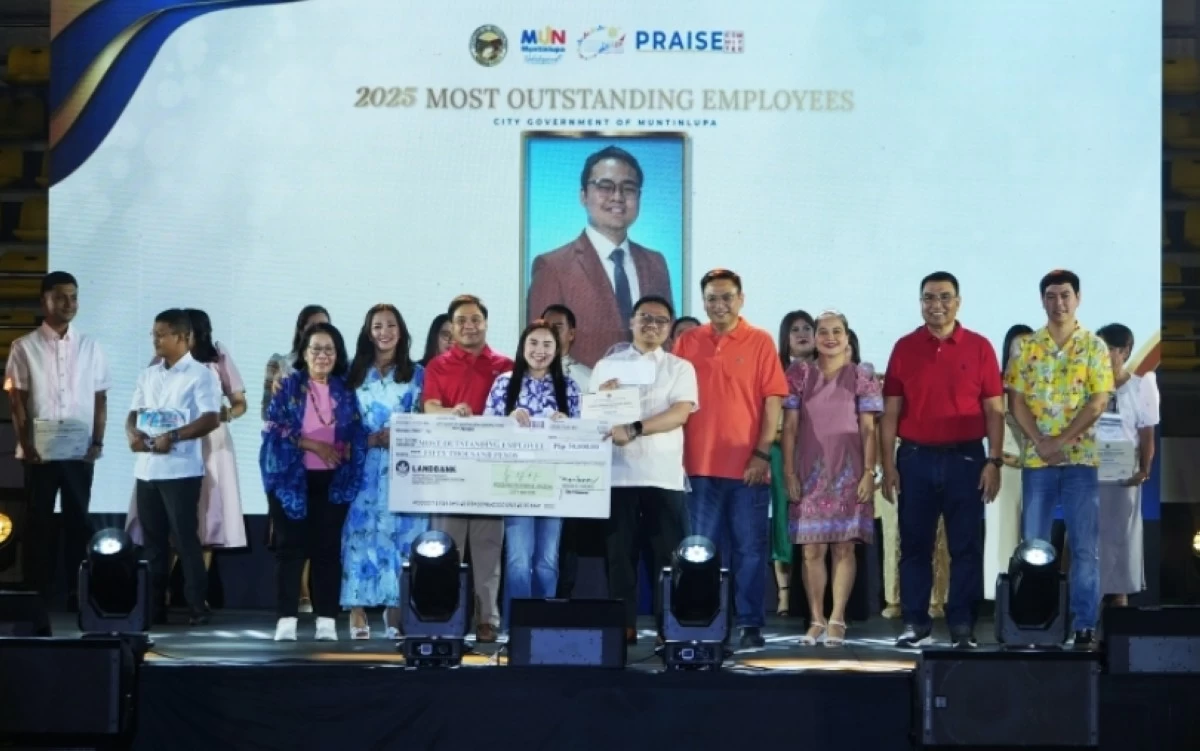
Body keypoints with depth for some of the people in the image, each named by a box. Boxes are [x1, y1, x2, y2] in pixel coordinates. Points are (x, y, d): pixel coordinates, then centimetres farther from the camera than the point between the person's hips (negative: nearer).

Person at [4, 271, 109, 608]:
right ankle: (38, 596, 8)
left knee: (78, 522, 4)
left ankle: (77, 595, 9)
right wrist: (26, 443, -8)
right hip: (39, 452, -2)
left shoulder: (90, 346, 7)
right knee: (39, 523, 3)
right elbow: (16, 400, 0)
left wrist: (98, 442, -1)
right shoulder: (24, 347, 1)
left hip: (80, 452, 2)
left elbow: (100, 399, 8)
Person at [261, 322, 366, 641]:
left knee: (328, 548, 2)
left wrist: (345, 450, -14)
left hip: (332, 481, 2)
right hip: (292, 478, -2)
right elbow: (273, 428, -7)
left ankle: (327, 621, 5)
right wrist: (313, 445, -15)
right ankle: (286, 619, 0)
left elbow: (358, 434, 8)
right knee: (291, 547, -2)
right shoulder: (288, 387, 2)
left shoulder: (345, 391, 9)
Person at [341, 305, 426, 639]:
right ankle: (357, 611, -5)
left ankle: (396, 609, 2)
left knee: (400, 534, -3)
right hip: (364, 466, 0)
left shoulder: (416, 374, 10)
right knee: (362, 532, -6)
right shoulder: (355, 373, 10)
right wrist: (374, 438, -10)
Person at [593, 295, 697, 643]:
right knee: (619, 553, 0)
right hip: (619, 473, 1)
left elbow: (680, 413, -7)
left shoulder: (680, 368, 8)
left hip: (664, 475, -1)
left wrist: (635, 429, -19)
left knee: (666, 554, -2)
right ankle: (623, 626, 4)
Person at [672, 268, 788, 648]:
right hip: (700, 464, 2)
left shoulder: (760, 342, 1)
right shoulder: (687, 343, 7)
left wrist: (763, 453, -8)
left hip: (748, 466, -2)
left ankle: (749, 623, 8)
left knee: (750, 549, 2)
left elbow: (772, 401, -1)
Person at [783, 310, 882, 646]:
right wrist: (789, 473, -1)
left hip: (848, 471, -1)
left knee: (844, 547, -3)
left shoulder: (861, 375, 3)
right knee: (811, 549, 1)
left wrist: (869, 472, -6)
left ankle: (837, 620, -1)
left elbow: (868, 429, 2)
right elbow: (790, 426, 5)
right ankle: (816, 620, 7)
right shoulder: (800, 373, 6)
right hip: (810, 471, 1)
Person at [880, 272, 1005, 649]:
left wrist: (994, 461, -6)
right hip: (915, 458, 1)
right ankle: (916, 623, 12)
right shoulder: (904, 348, 5)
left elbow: (994, 410, 2)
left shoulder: (979, 347, 2)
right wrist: (888, 464, -1)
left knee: (966, 546, 1)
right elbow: (891, 411, 6)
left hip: (965, 458, -1)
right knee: (914, 544, 5)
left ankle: (962, 626, 6)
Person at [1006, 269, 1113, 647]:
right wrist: (1040, 442, -11)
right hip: (1036, 458, 2)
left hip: (1081, 458, -2)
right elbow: (1017, 401, 2)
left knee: (1085, 546, -1)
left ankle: (1085, 624, 3)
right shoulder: (1027, 347, 7)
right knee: (1032, 544, 4)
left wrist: (1062, 440, -13)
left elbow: (1098, 402, -5)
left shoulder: (1094, 346, 2)